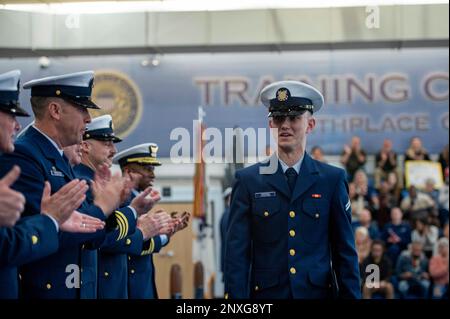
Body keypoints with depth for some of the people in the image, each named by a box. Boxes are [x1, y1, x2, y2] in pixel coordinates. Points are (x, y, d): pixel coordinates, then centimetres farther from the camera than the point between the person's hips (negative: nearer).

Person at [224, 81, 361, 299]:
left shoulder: (332, 180, 2)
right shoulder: (248, 180, 0)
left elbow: (345, 251, 2)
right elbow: (237, 252, -3)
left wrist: (350, 295, -3)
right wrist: (236, 295, -10)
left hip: (319, 291, 1)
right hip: (266, 292, 0)